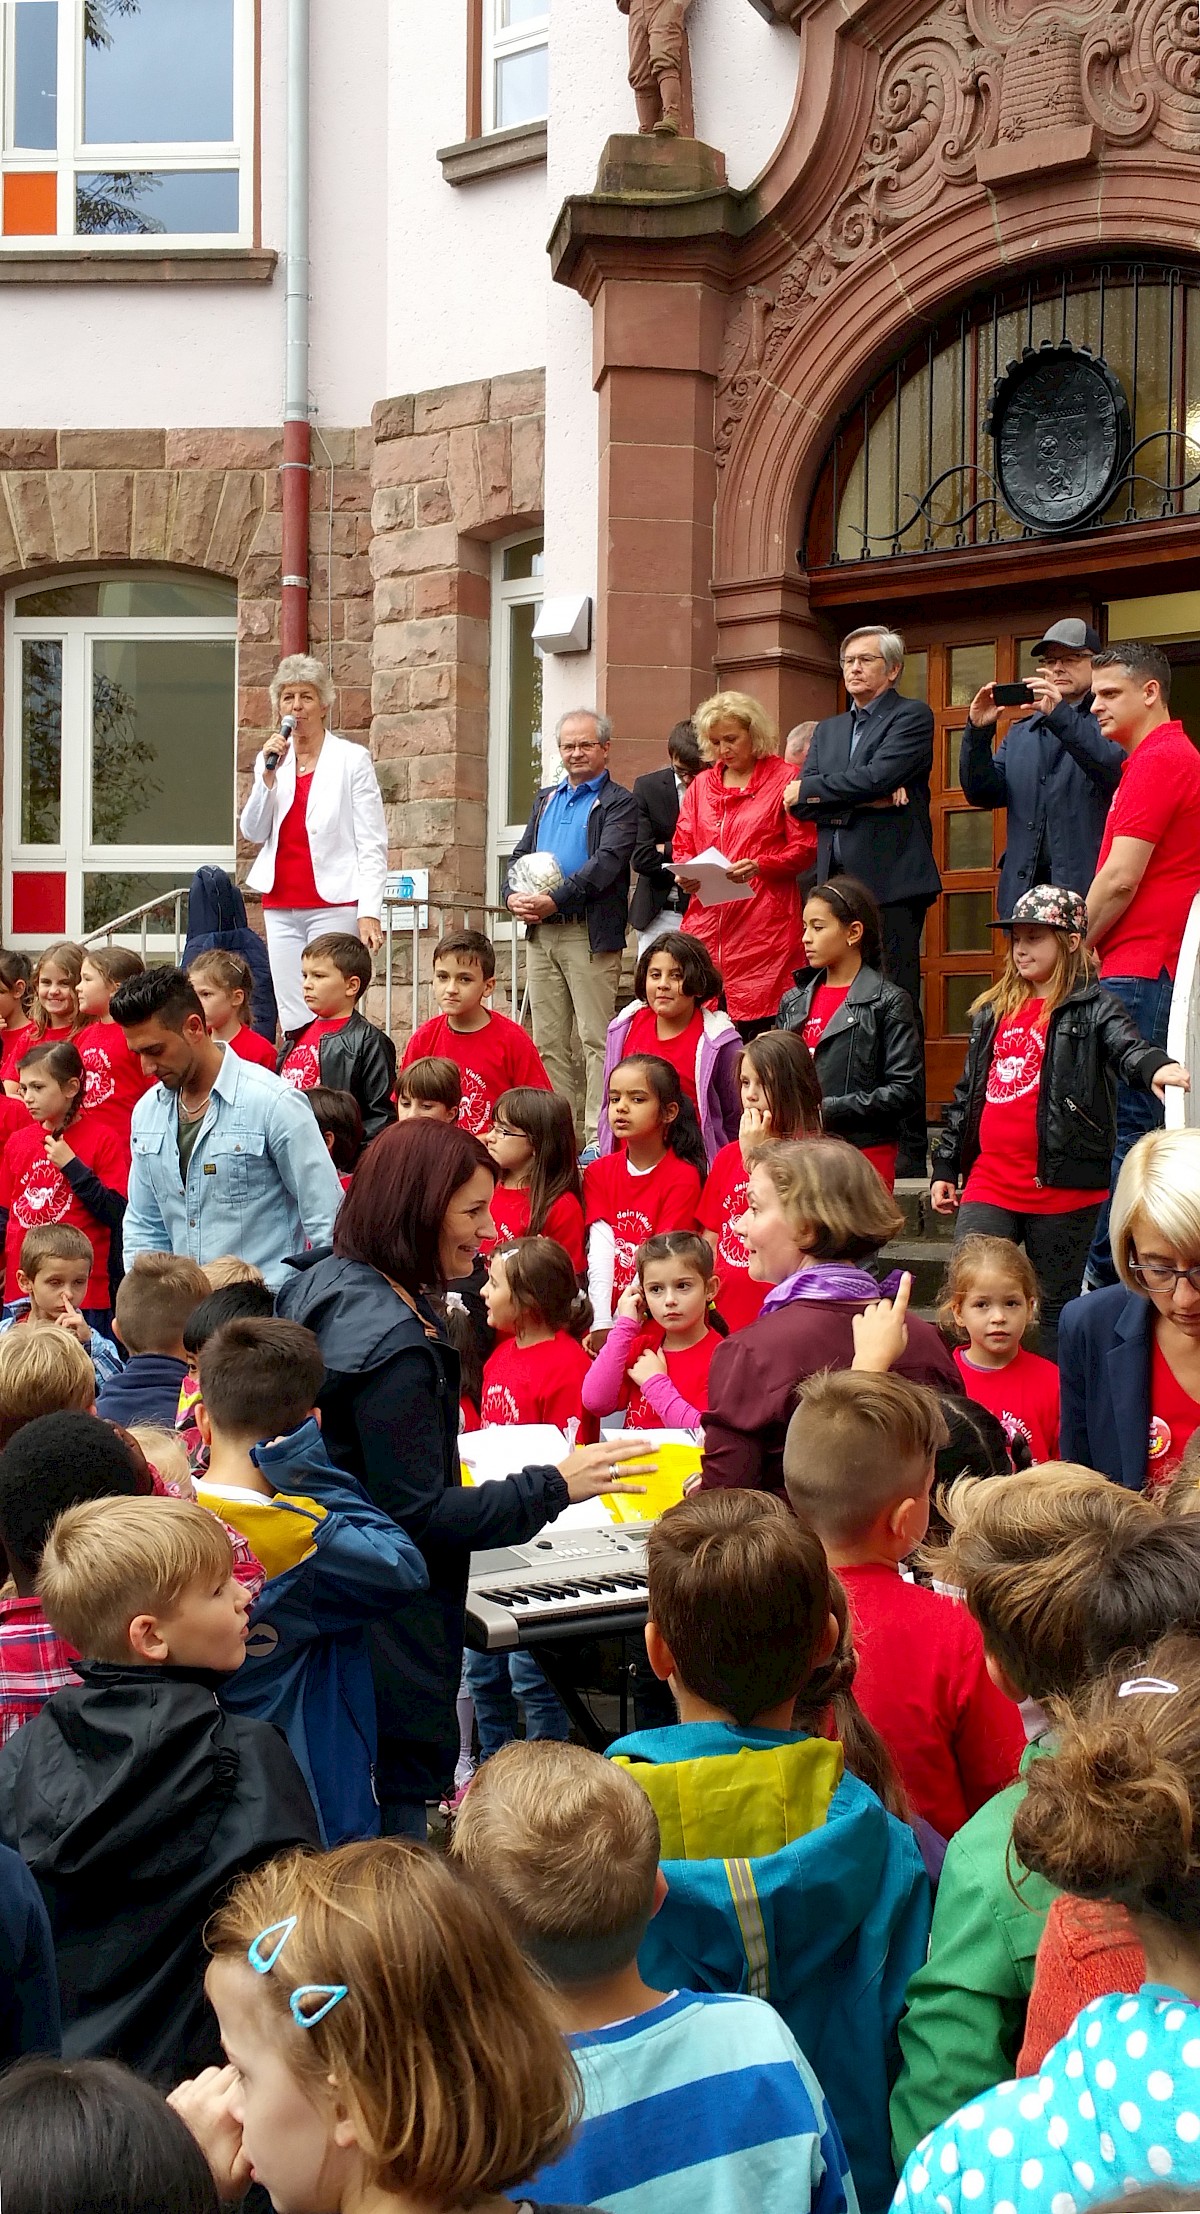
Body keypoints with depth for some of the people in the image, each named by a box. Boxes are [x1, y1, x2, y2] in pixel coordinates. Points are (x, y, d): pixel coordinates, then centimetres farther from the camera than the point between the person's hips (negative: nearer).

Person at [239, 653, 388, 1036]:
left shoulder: (352, 760, 0)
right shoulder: (270, 759, 13)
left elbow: (373, 844, -3)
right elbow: (253, 833, 7)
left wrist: (369, 912, -12)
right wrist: (268, 775, -6)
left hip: (334, 904, -4)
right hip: (281, 907, 5)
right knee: (292, 1019, 2)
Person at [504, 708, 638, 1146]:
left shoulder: (619, 804, -1)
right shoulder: (545, 799, 21)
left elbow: (605, 863, -14)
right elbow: (520, 855, 18)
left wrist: (554, 900, -21)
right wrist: (513, 896, -4)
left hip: (590, 934, -7)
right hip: (540, 933, 7)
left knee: (596, 1039, -8)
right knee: (548, 1040, 8)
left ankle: (598, 1136, -9)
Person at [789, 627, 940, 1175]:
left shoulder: (912, 717, 3)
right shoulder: (828, 729, 22)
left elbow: (877, 777, -13)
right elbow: (801, 802, 9)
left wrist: (810, 790, -2)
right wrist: (865, 802, -7)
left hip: (890, 885, -6)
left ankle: (907, 1149, -6)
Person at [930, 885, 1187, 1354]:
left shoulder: (1091, 1007, -2)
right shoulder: (992, 1012, 16)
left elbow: (1127, 1046, -22)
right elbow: (966, 1095, 21)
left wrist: (1155, 1066, -45)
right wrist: (945, 1167, 18)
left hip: (1061, 1189, -5)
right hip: (989, 1182, 5)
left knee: (1059, 1306, 7)